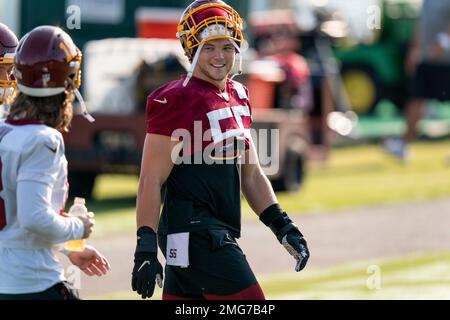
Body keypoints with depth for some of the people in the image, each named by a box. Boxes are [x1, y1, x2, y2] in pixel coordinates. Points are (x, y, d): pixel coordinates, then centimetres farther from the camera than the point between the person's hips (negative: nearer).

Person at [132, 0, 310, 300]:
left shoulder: (238, 97, 14)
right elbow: (151, 180, -14)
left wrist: (282, 226, 13)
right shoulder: (176, 101, -12)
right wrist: (146, 248, -18)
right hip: (193, 232, -8)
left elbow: (251, 175, 21)